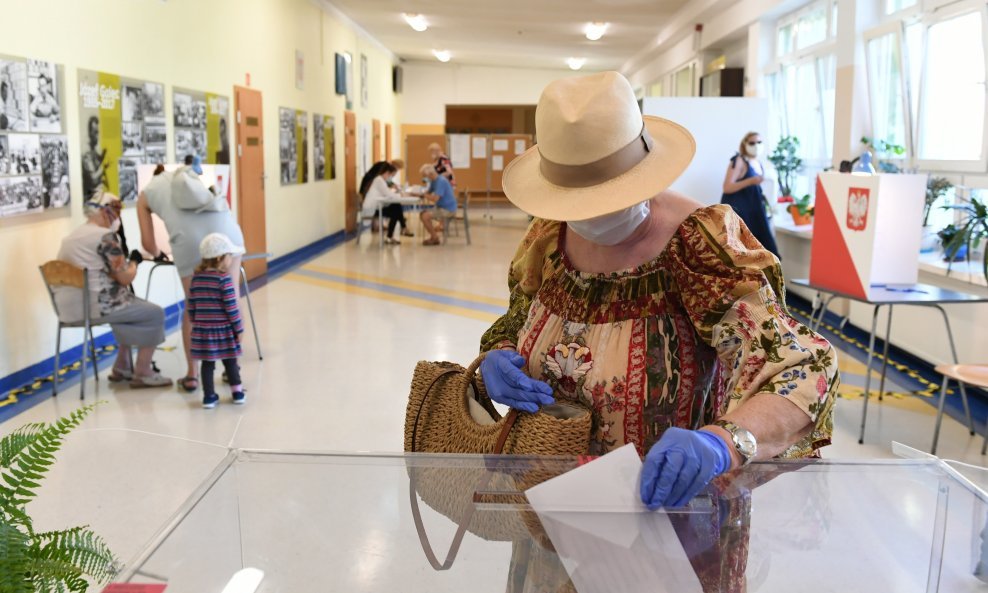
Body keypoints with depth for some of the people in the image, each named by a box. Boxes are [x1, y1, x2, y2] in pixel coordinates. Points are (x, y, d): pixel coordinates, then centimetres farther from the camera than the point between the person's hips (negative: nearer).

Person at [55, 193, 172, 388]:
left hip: (69, 308, 9)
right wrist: (134, 261, 7)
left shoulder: (70, 237, 16)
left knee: (132, 306, 29)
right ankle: (142, 374, 6)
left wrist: (124, 262, 23)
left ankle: (121, 367, 29)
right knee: (155, 314, 5)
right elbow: (125, 278, -12)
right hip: (96, 306, -9)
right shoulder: (105, 236, -12)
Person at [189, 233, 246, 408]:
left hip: (202, 329, 4)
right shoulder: (224, 279, -14)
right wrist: (239, 328, -6)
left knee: (207, 363, 10)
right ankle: (237, 393, 20)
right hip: (223, 329, -4)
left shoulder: (196, 278, 3)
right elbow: (231, 307, -14)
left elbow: (191, 305, 8)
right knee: (230, 361, 11)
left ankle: (209, 396, 13)